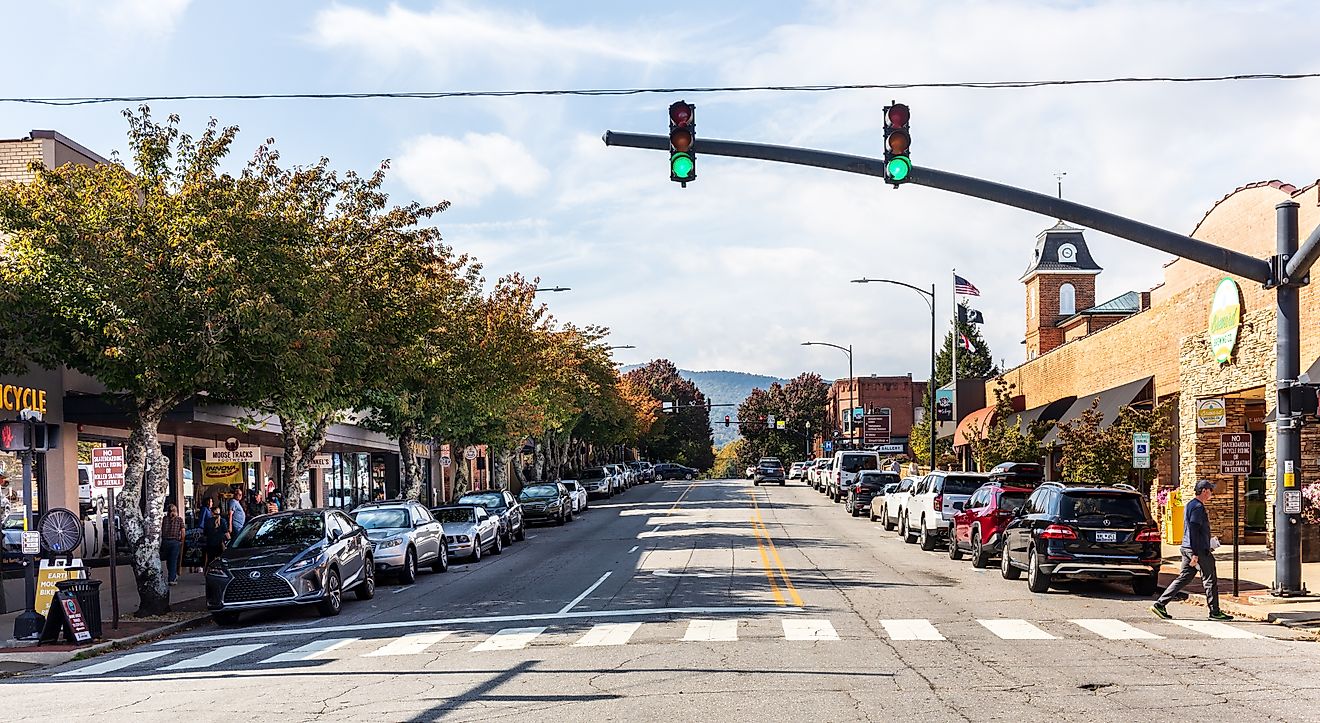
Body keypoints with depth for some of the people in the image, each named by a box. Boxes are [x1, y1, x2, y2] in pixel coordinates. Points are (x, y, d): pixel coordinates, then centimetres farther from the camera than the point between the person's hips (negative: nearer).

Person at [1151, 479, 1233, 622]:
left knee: (1183, 578, 8)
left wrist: (1207, 548, 27)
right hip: (1198, 550, -10)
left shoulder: (1191, 505, 18)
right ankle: (1215, 612, 5)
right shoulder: (1198, 507, -14)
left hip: (1188, 549, 10)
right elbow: (1194, 531, -21)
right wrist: (1195, 554, -23)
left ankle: (1160, 604, 4)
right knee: (1210, 580, -1)